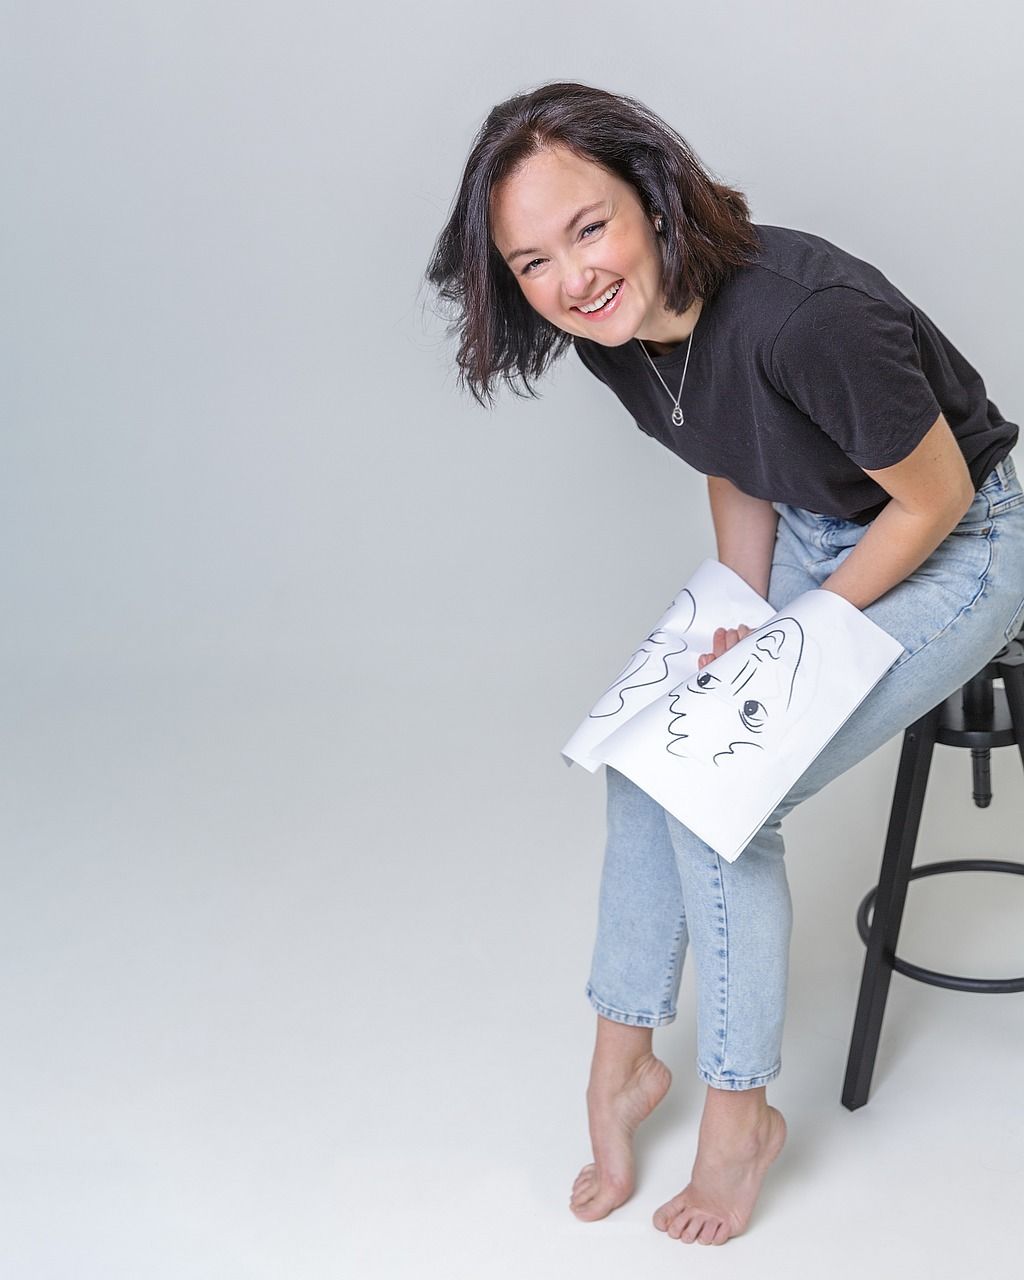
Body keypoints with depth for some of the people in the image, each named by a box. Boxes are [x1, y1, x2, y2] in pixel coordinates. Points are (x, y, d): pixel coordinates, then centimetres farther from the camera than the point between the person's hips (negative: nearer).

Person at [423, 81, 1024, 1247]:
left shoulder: (807, 315, -37)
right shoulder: (613, 331, -12)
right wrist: (739, 625, -5)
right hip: (813, 535, 7)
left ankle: (739, 1112, 5)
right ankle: (621, 1060, 14)